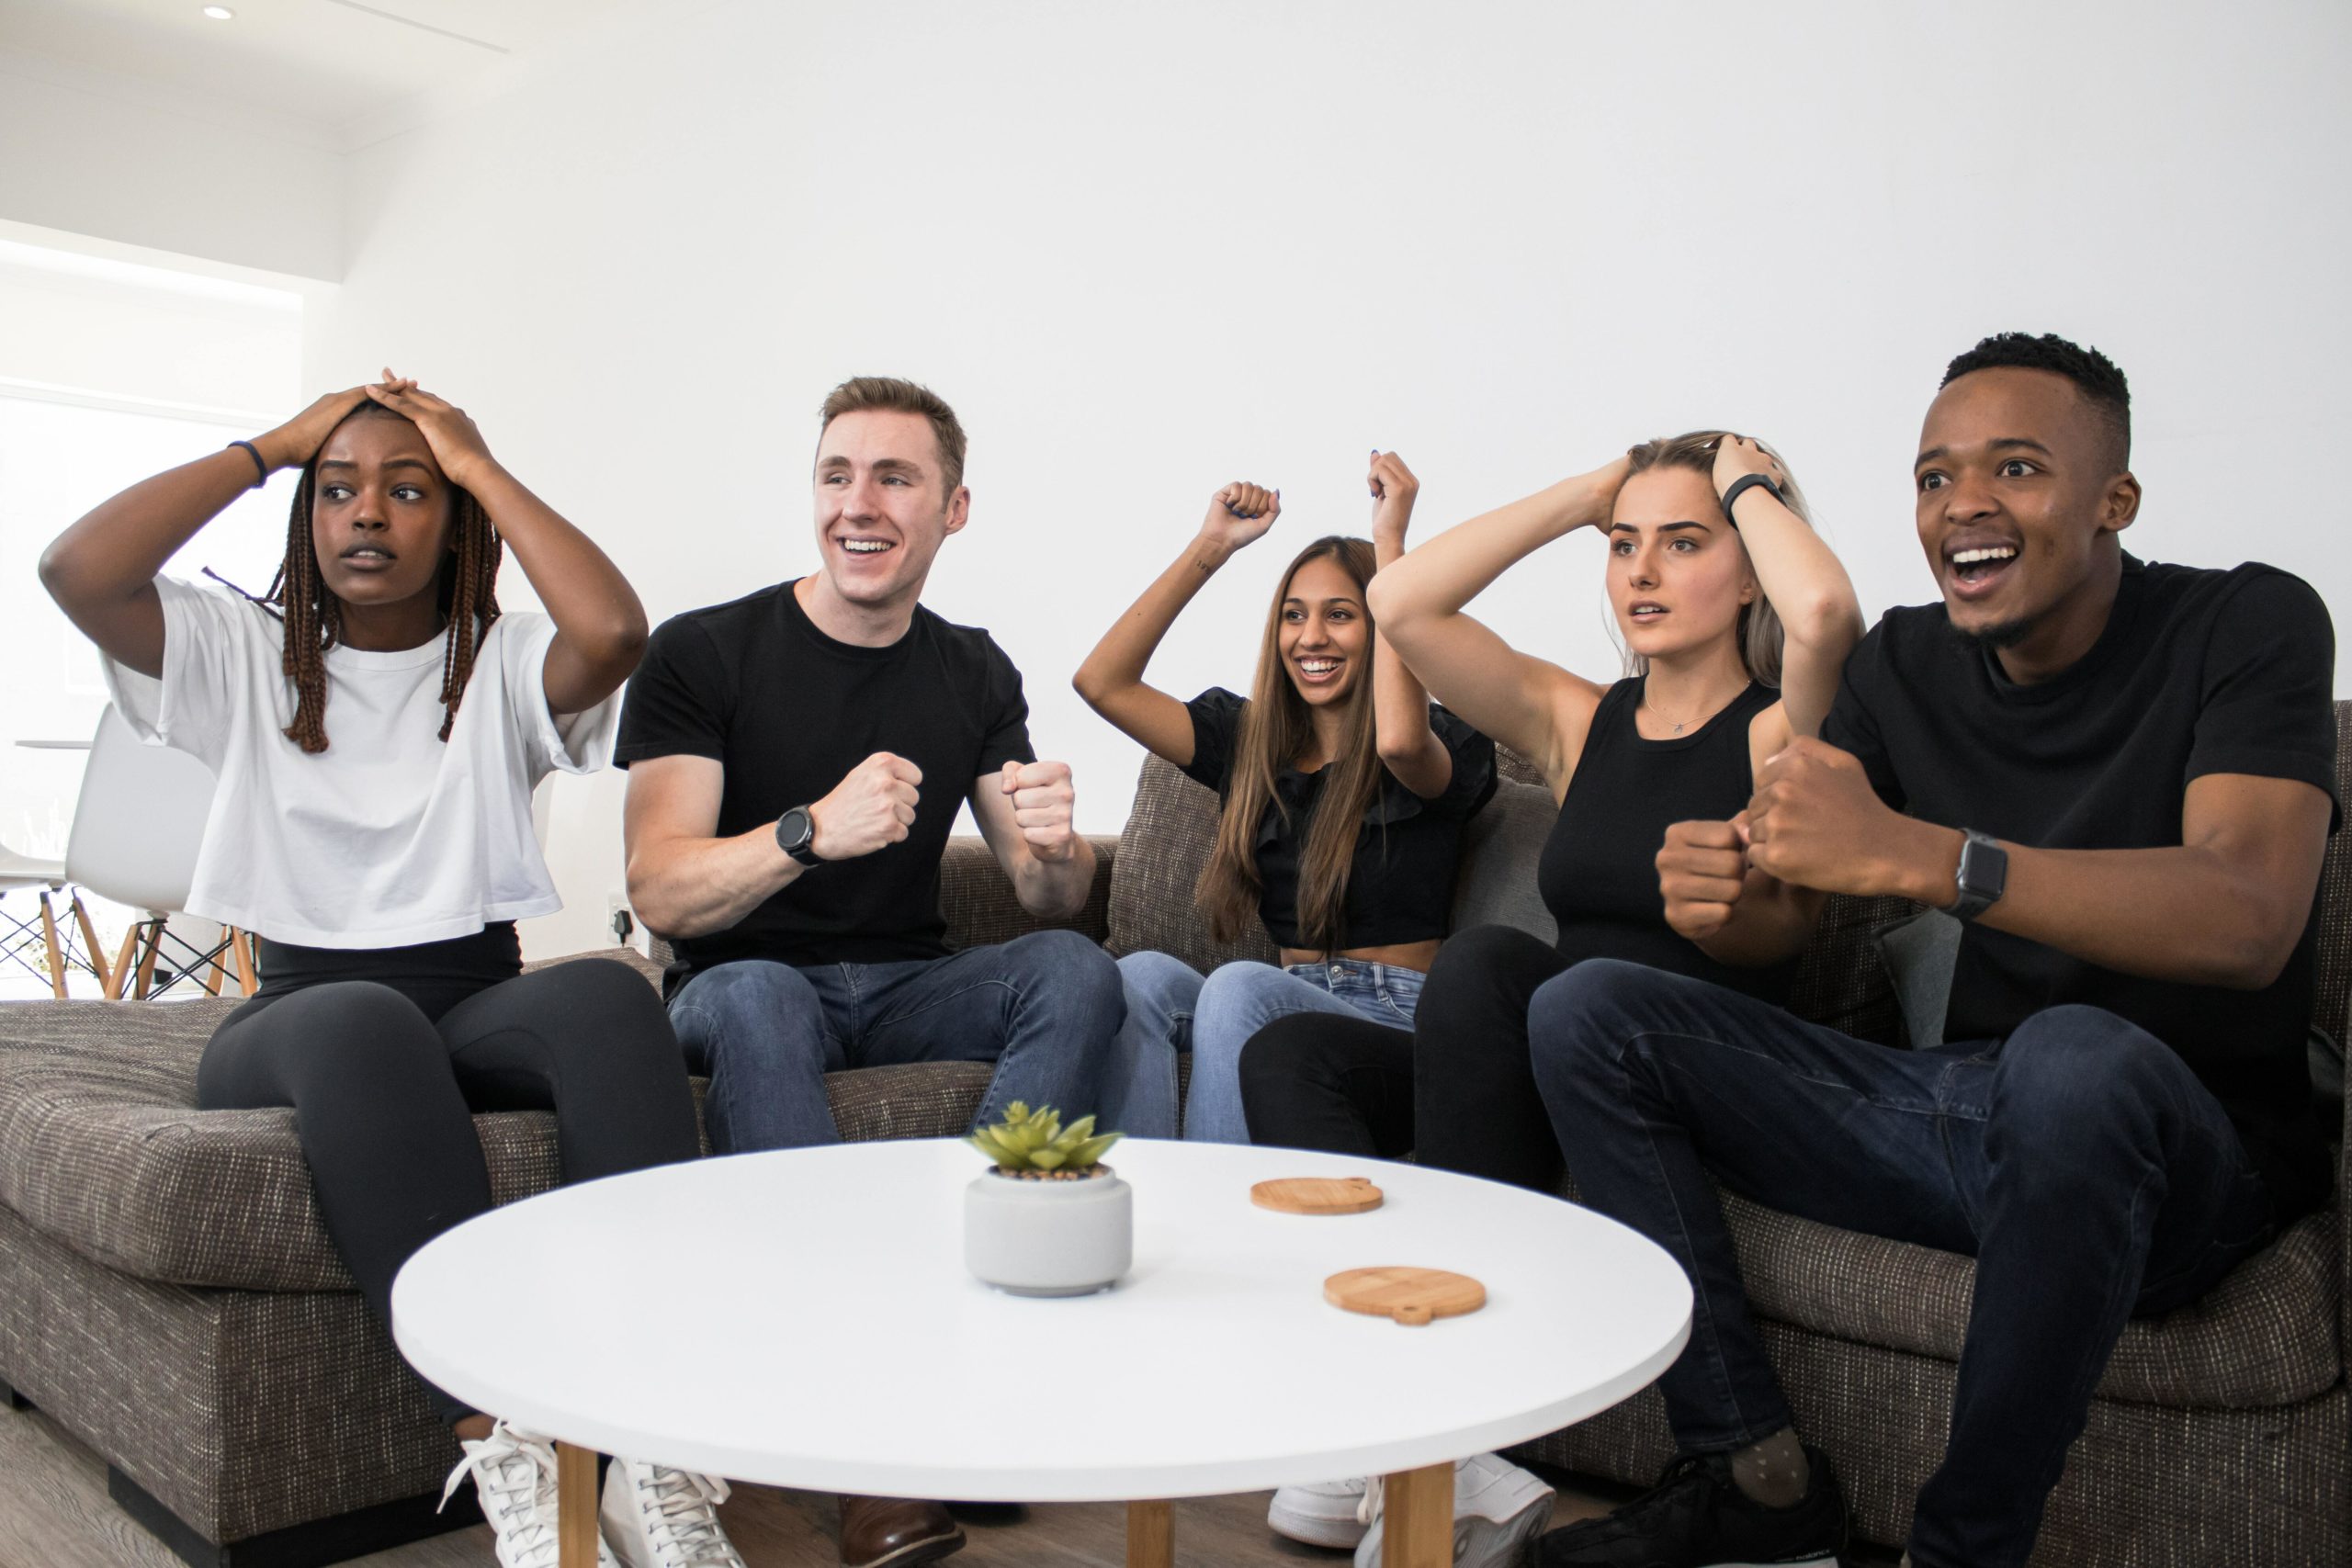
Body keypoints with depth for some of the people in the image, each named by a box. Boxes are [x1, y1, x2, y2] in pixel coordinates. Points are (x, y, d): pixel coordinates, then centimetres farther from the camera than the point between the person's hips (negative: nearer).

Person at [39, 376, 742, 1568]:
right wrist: (267, 448, 3)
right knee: (361, 1024, -38)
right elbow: (77, 571, -7)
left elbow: (614, 631, -16)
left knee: (606, 994, -34)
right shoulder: (244, 655, 13)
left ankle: (656, 1460, -38)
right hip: (301, 1018, 0)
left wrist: (482, 469, -2)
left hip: (479, 1010, 1)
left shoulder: (504, 664, 9)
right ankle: (507, 1464, -41)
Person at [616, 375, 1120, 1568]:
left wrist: (1054, 848, -21)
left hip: (905, 986, 4)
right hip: (746, 988, -3)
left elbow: (1049, 900, 4)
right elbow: (660, 896, -16)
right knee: (760, 997, -37)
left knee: (1076, 970, -24)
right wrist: (813, 830, -34)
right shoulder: (701, 654, -7)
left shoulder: (974, 675, 6)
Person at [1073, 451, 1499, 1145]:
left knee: (1241, 986, -33)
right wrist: (1210, 546, 3)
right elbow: (1101, 683, 5)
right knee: (1142, 973, -25)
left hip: (1394, 1022, -4)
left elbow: (1399, 737, -28)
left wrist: (1390, 539, -21)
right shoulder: (1251, 740, 14)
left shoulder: (1440, 746, -1)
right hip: (1289, 1000, 5)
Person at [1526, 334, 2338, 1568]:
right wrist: (1738, 892, -27)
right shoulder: (1906, 663, 5)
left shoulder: (2248, 625, -9)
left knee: (2073, 1056, -40)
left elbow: (2249, 919, -27)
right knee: (1586, 1011, -7)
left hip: (2184, 1148, -5)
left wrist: (1911, 853, -40)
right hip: (1953, 1112, 5)